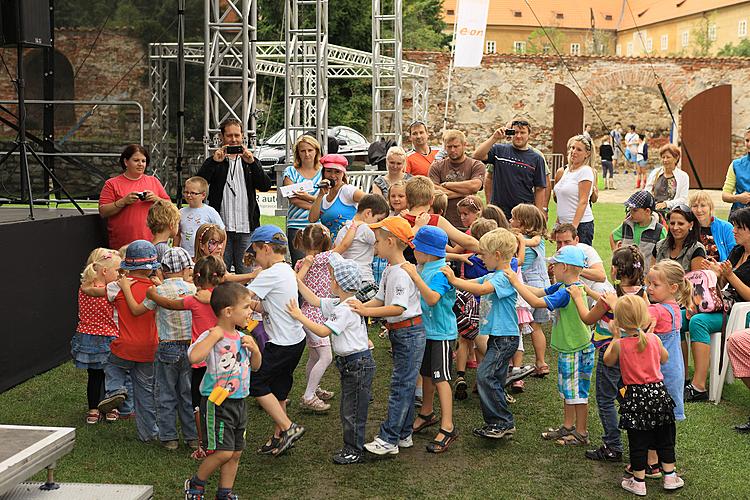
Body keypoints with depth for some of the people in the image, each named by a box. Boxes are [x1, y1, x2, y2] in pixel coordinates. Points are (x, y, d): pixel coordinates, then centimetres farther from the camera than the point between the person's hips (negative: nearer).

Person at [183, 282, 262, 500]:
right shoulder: (211, 337, -16)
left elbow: (255, 366, 19)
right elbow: (194, 357, -36)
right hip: (216, 403, -8)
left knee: (236, 452, 12)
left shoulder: (242, 338, 7)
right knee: (224, 451, -10)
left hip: (238, 402, 8)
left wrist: (254, 349, -1)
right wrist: (214, 335, -31)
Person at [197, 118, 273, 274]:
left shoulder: (251, 161, 13)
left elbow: (266, 186, -1)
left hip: (246, 228, 1)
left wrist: (251, 162, -14)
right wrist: (215, 161, -16)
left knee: (247, 273, 2)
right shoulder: (213, 162, 9)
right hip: (221, 229, -1)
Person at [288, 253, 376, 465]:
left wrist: (299, 316, -20)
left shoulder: (347, 309, -23)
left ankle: (355, 451, 11)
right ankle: (351, 447, 28)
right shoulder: (338, 304, 7)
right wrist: (297, 280, 16)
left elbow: (323, 331, -25)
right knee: (347, 409, 18)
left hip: (358, 364, -10)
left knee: (353, 410, 0)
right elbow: (315, 301, 18)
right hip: (349, 363, 10)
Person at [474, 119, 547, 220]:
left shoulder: (537, 158, 5)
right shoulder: (499, 150, 5)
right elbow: (477, 155, -10)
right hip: (498, 211, 0)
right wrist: (494, 138, -15)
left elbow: (540, 189, 5)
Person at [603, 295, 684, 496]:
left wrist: (615, 337, 16)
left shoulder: (620, 344, -13)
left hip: (635, 396, -2)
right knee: (665, 438, 15)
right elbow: (664, 358, 13)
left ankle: (638, 482, 15)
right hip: (658, 391, 2)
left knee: (638, 443, 7)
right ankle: (670, 477, 24)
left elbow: (608, 360, 8)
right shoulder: (654, 339, -7)